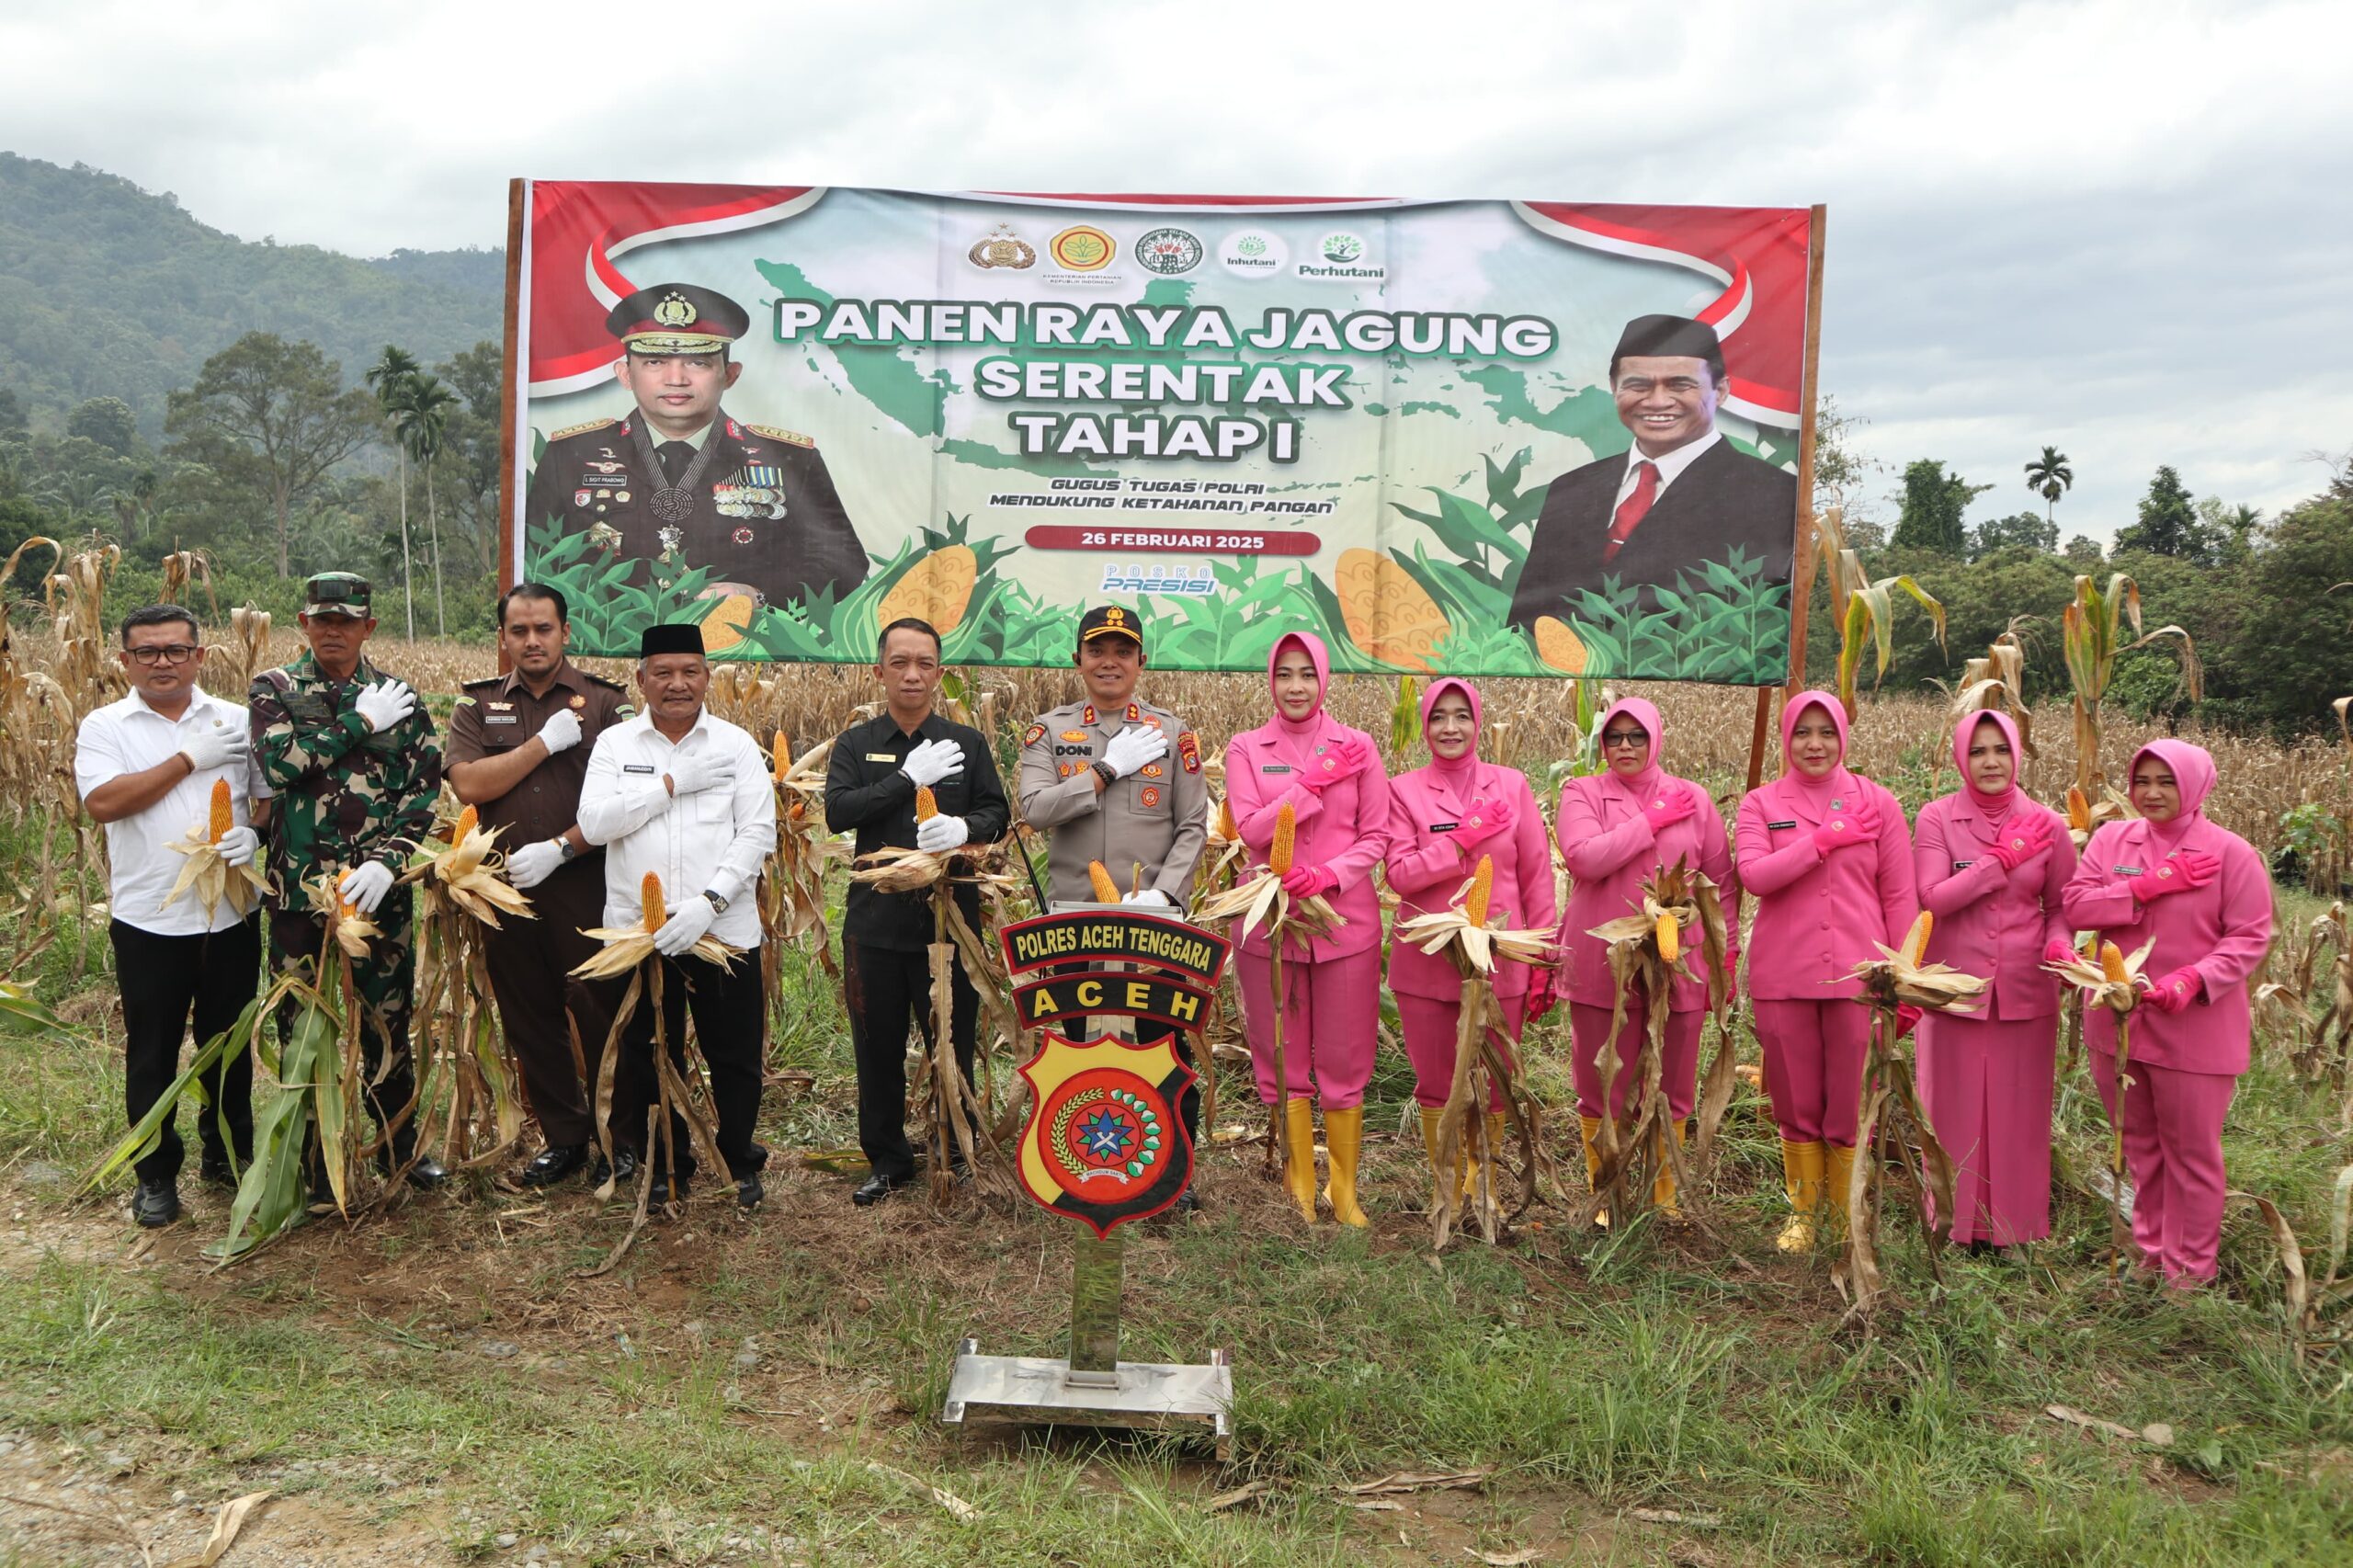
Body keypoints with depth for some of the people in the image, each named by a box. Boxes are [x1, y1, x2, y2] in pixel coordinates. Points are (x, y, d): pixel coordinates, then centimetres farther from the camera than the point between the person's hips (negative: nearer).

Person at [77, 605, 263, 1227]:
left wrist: (253, 833, -15)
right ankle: (156, 1174, 22)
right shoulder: (104, 727, -2)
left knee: (230, 1043, 14)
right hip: (148, 919, -2)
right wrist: (190, 759, -16)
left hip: (232, 912, 2)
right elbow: (103, 802, -17)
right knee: (152, 1053, 9)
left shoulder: (236, 720, 5)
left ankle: (228, 1152, 30)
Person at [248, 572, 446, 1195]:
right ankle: (311, 1160, 20)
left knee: (387, 1024, 9)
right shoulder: (274, 689, 3)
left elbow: (425, 788, -3)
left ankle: (400, 1146, 25)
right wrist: (360, 724, -12)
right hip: (298, 888, 0)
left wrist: (385, 862, -16)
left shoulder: (400, 697, 5)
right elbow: (278, 760, -16)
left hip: (379, 890, 1)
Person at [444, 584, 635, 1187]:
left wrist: (560, 849, -15)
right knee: (530, 1021, 11)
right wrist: (546, 741, -11)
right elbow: (468, 784, -8)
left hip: (585, 884, -3)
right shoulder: (478, 704, 8)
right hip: (505, 885, 3)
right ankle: (563, 1136, 25)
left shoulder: (605, 702, 0)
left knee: (600, 1013, 1)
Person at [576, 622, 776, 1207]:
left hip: (725, 929, -1)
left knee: (735, 1056, 8)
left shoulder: (737, 745, 2)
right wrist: (672, 783, -13)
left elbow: (757, 833, -5)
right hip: (636, 931, 1)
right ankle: (667, 1164, 30)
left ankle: (740, 1161, 29)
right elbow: (593, 823, -9)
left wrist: (708, 902, -17)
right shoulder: (614, 744, 4)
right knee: (649, 1057, 12)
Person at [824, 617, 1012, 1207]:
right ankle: (886, 1160, 24)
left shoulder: (968, 744, 6)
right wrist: (908, 778, -15)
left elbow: (998, 814, -1)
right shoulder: (856, 744, 5)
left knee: (953, 1043, 6)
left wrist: (964, 828, -23)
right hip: (875, 920, 1)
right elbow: (838, 811, -10)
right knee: (878, 1048, 9)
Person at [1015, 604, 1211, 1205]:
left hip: (1155, 918, 0)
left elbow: (1193, 827, 2)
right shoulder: (1049, 731, 6)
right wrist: (1109, 769, -12)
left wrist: (1163, 892, -12)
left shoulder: (1173, 733, 6)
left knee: (1166, 1042, 2)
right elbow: (1034, 808, -10)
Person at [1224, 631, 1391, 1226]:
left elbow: (1376, 837, 2)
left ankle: (1344, 1190, 15)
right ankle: (1299, 1186, 19)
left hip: (1345, 920, 0)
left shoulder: (1357, 746, 4)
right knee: (1284, 1063, 7)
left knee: (1344, 1064, 3)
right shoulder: (1246, 748, 5)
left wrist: (1327, 876, -14)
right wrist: (1315, 781, -13)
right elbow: (1252, 829, -7)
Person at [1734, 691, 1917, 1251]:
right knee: (1796, 1106, 10)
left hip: (1857, 975, 0)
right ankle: (1802, 1214, 25)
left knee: (1852, 1110, 3)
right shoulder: (1760, 804, 6)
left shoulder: (1876, 803, 6)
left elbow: (1900, 895, 6)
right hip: (1783, 977, 1)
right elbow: (1753, 875, -11)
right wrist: (1825, 839, -14)